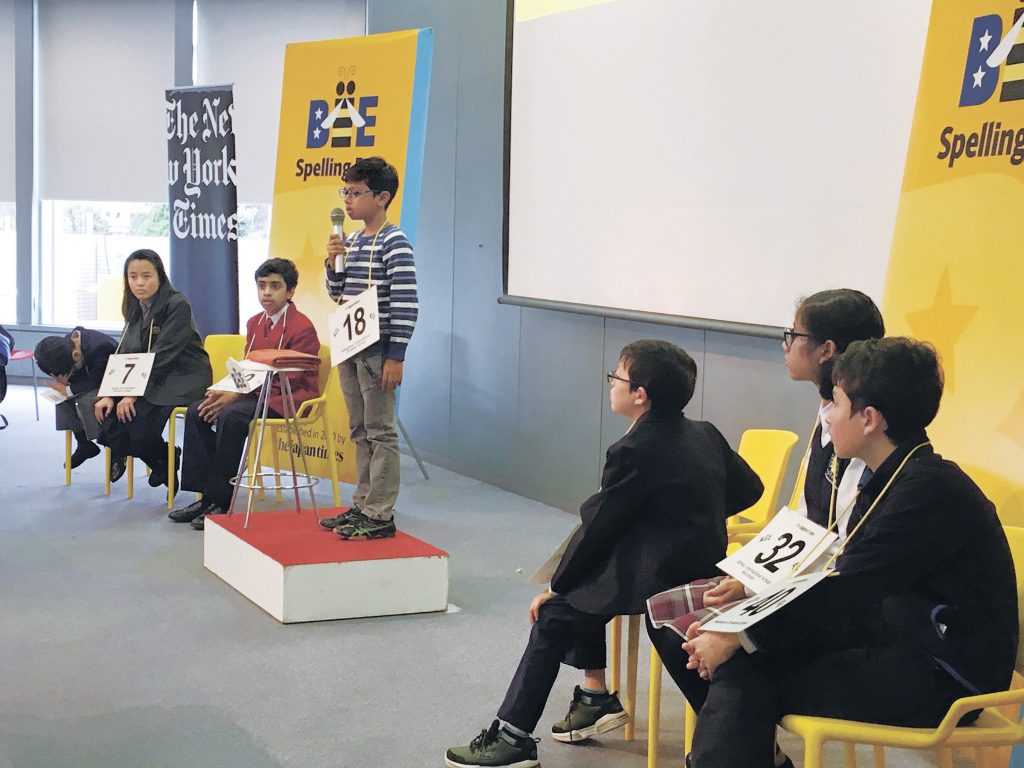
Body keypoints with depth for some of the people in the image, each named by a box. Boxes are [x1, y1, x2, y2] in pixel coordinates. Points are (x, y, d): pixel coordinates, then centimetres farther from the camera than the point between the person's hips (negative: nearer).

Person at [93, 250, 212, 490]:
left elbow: (161, 356, -20)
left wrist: (133, 394, -25)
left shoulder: (178, 305, -14)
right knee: (106, 414, -16)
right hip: (146, 379, 7)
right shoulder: (135, 310, 10)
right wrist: (109, 395, -9)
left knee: (135, 420, -28)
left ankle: (166, 460, 6)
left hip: (182, 380, -7)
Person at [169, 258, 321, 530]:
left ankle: (222, 502, -23)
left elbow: (288, 380, -18)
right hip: (256, 394, 9)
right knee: (197, 411, -8)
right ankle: (206, 496, -9)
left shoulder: (302, 328, -13)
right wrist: (227, 391, -8)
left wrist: (235, 395, -23)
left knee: (231, 415, -31)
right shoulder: (255, 323, 15)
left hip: (289, 398, -9)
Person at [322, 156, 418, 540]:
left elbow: (406, 304, -16)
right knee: (360, 432, 15)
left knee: (380, 432, -3)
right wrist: (333, 263, 0)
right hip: (349, 349, 8)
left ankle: (381, 515, 2)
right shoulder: (351, 241, 12)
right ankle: (362, 505, 23)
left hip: (378, 350, -8)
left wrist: (396, 356, -19)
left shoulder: (394, 244, -13)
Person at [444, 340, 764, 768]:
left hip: (654, 582, -9)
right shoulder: (705, 435, 6)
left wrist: (556, 586, -2)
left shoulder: (634, 452, -17)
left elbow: (597, 528, -12)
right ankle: (596, 698, 26)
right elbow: (749, 489, 15)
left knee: (554, 614, 0)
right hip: (701, 568, 9)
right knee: (581, 587, 24)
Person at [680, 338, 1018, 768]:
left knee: (743, 670, -13)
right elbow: (847, 583, 12)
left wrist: (739, 638, -16)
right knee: (741, 654, -1)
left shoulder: (929, 490, -19)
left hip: (940, 679, -9)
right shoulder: (890, 479, 11)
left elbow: (845, 597, -20)